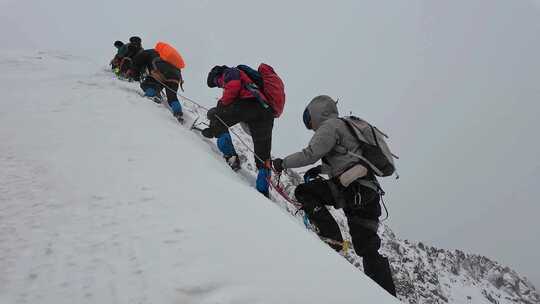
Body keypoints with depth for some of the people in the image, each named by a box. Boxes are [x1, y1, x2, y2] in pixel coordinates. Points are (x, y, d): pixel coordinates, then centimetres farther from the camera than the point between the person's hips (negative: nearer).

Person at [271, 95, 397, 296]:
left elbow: (310, 154, -11)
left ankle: (331, 237, -9)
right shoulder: (349, 127, 29)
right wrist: (321, 169, 29)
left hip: (353, 189, -9)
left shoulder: (330, 125, 0)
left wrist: (283, 163, 0)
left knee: (303, 192, -2)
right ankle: (388, 294, 14)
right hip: (370, 192, 9)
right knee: (367, 249, 14)